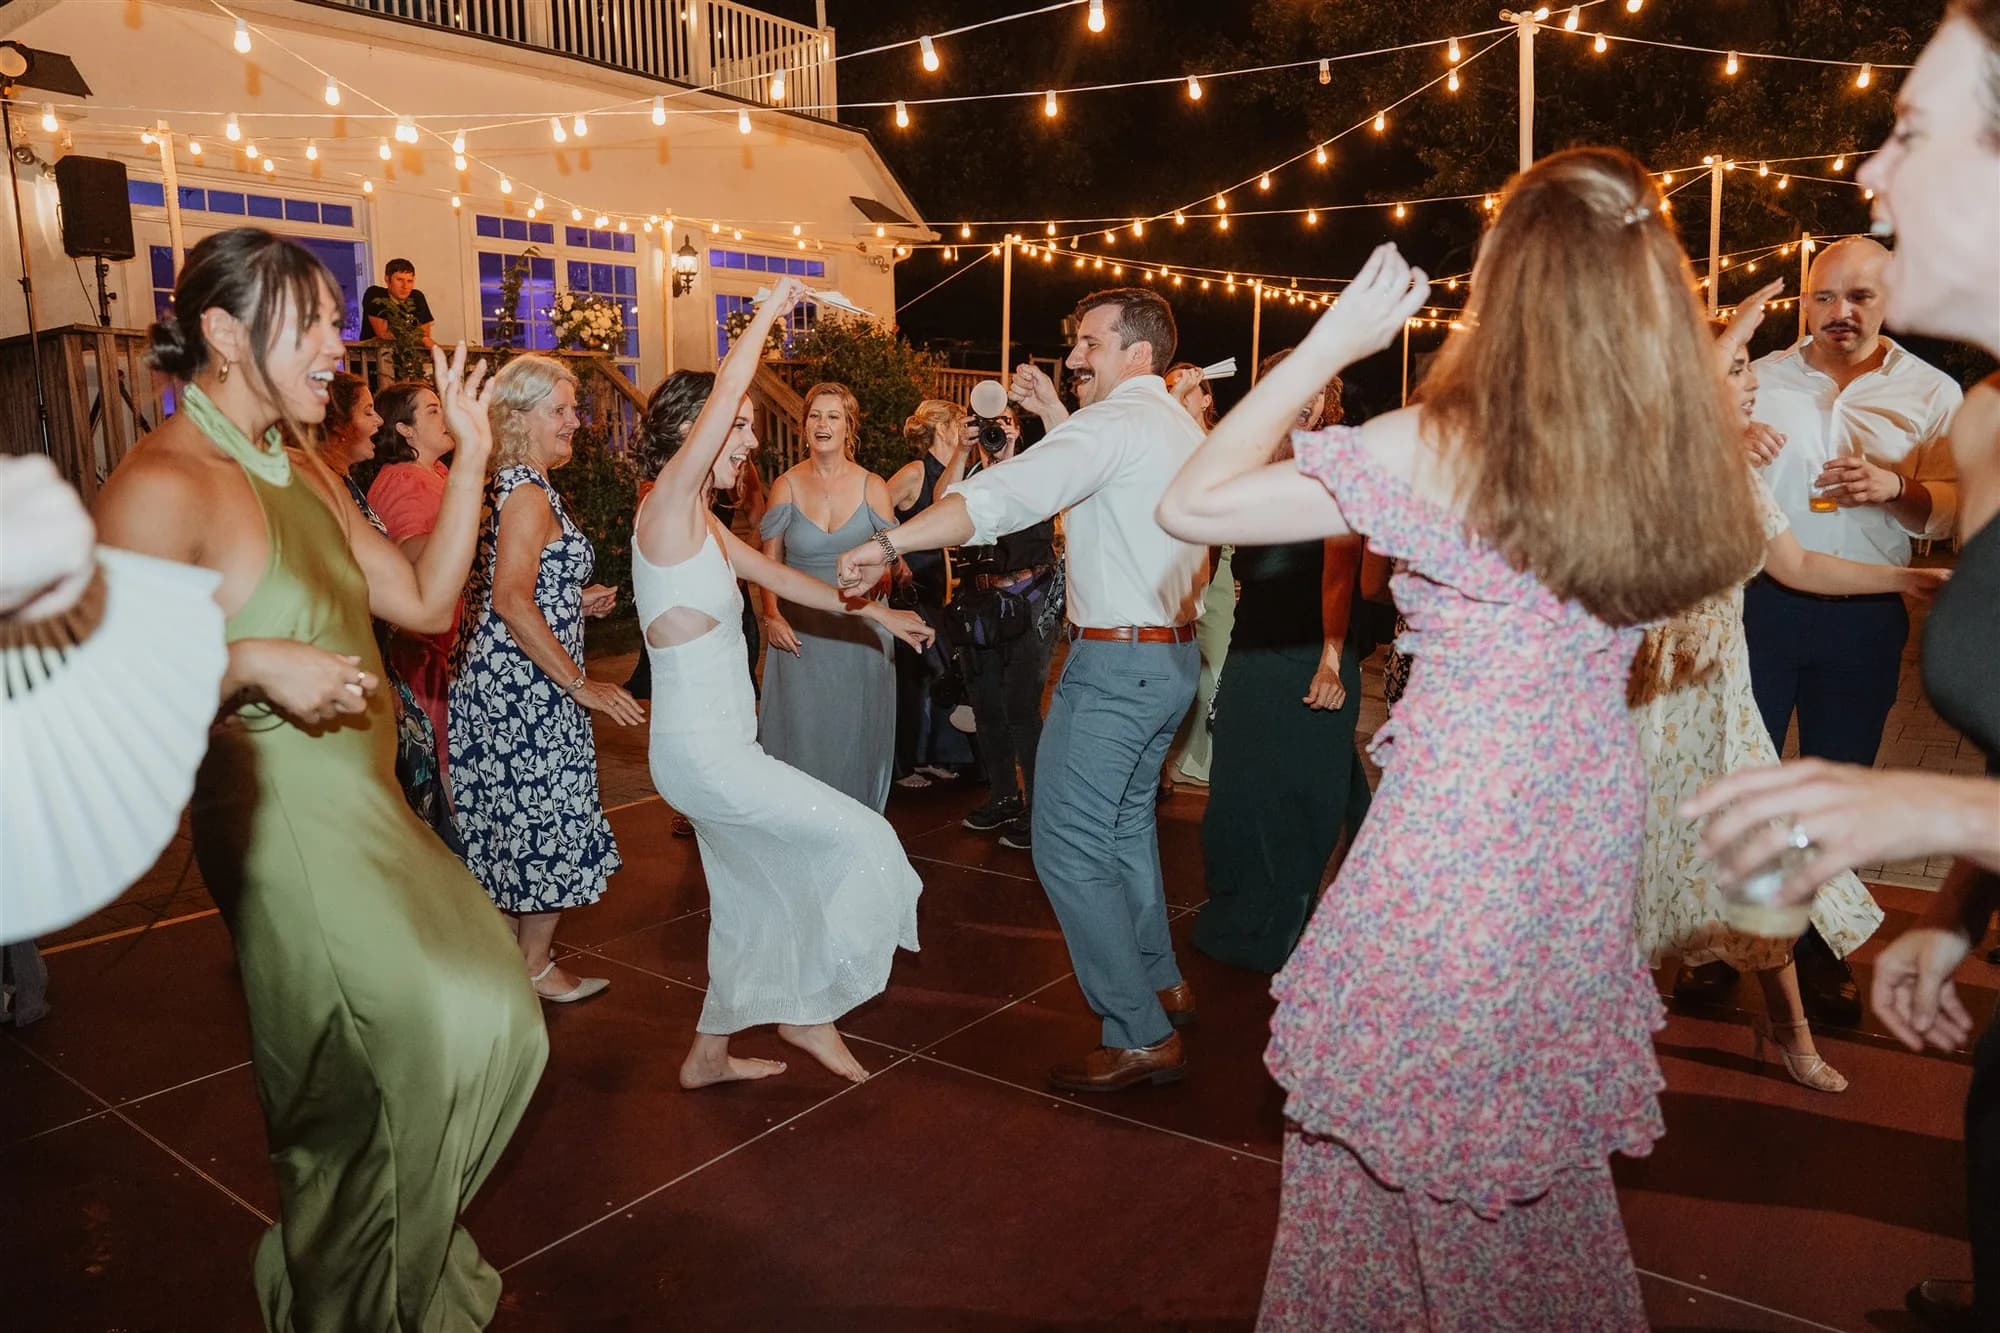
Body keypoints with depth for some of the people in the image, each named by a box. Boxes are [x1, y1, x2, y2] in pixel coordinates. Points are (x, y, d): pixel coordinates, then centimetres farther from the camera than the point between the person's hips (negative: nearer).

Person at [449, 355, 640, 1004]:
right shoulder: (528, 492, -16)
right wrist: (581, 685, -25)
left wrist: (577, 600, 18)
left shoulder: (503, 483, 13)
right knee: (549, 818, 2)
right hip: (528, 685, -10)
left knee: (510, 822, 16)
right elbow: (511, 601, -26)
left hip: (494, 680, 10)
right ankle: (536, 968, 15)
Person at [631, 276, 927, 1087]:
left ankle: (709, 1053, 33)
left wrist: (876, 612, 25)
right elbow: (726, 390, -24)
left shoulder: (701, 522, 12)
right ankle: (809, 1011, 10)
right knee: (864, 842, -6)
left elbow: (780, 577, 23)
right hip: (703, 752, -9)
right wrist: (771, 311, -11)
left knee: (753, 900, 18)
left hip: (719, 746, 10)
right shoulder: (667, 506, -14)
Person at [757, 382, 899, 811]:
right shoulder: (786, 486, 0)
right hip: (799, 630, 0)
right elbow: (768, 562, 6)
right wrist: (771, 615, -7)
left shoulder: (873, 487, 0)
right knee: (800, 732, 3)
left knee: (855, 734, 8)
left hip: (860, 630, 0)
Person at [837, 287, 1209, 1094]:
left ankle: (1141, 1037, 1)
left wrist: (890, 543, -37)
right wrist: (1058, 418, 19)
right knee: (1125, 823, 24)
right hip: (1172, 656, 10)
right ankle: (1161, 982, 37)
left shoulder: (1113, 423, -16)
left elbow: (1004, 496, -32)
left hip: (1115, 663, -10)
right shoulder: (1180, 429, 14)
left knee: (1069, 850, -5)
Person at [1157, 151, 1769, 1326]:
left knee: (1385, 1135, 16)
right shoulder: (1686, 455, -4)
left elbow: (1192, 505, -16)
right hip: (1593, 836, 7)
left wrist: (1332, 341, -11)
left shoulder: (1432, 449, -20)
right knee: (1535, 1154, 28)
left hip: (1454, 849, -6)